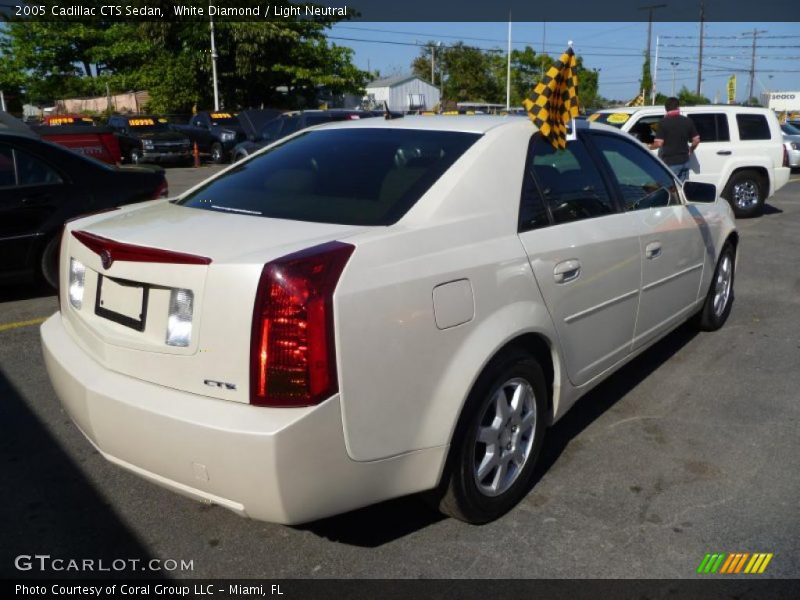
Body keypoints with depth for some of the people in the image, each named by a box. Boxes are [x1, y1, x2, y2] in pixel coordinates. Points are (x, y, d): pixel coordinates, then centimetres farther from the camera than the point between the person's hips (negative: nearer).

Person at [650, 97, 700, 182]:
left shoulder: (664, 122, -10)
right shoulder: (687, 121, 5)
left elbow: (659, 143, -16)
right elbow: (696, 140, 6)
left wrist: (649, 147, 4)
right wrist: (690, 150, 24)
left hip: (670, 162, -5)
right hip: (684, 160, 5)